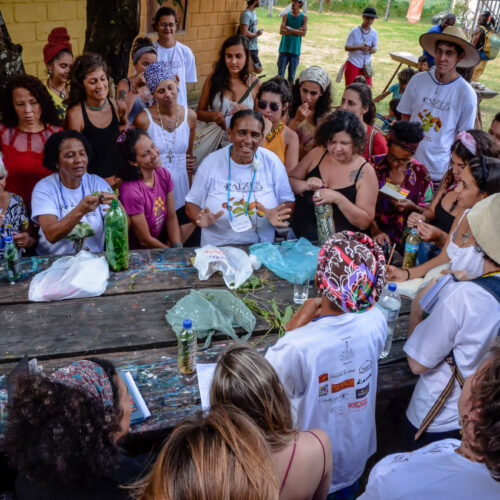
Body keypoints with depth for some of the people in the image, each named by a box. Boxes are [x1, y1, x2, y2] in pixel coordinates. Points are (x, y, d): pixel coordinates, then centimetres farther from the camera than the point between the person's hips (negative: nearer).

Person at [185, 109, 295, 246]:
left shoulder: (272, 162, 3)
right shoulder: (211, 162, 0)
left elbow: (288, 201, 9)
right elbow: (191, 204, 5)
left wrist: (277, 216, -13)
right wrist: (201, 219, -16)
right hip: (217, 249, -2)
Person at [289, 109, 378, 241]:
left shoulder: (365, 171, -4)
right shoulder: (317, 154, 7)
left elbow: (365, 222, -7)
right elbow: (289, 182, 13)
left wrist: (338, 199, -20)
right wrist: (306, 185, -8)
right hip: (299, 238, 3)